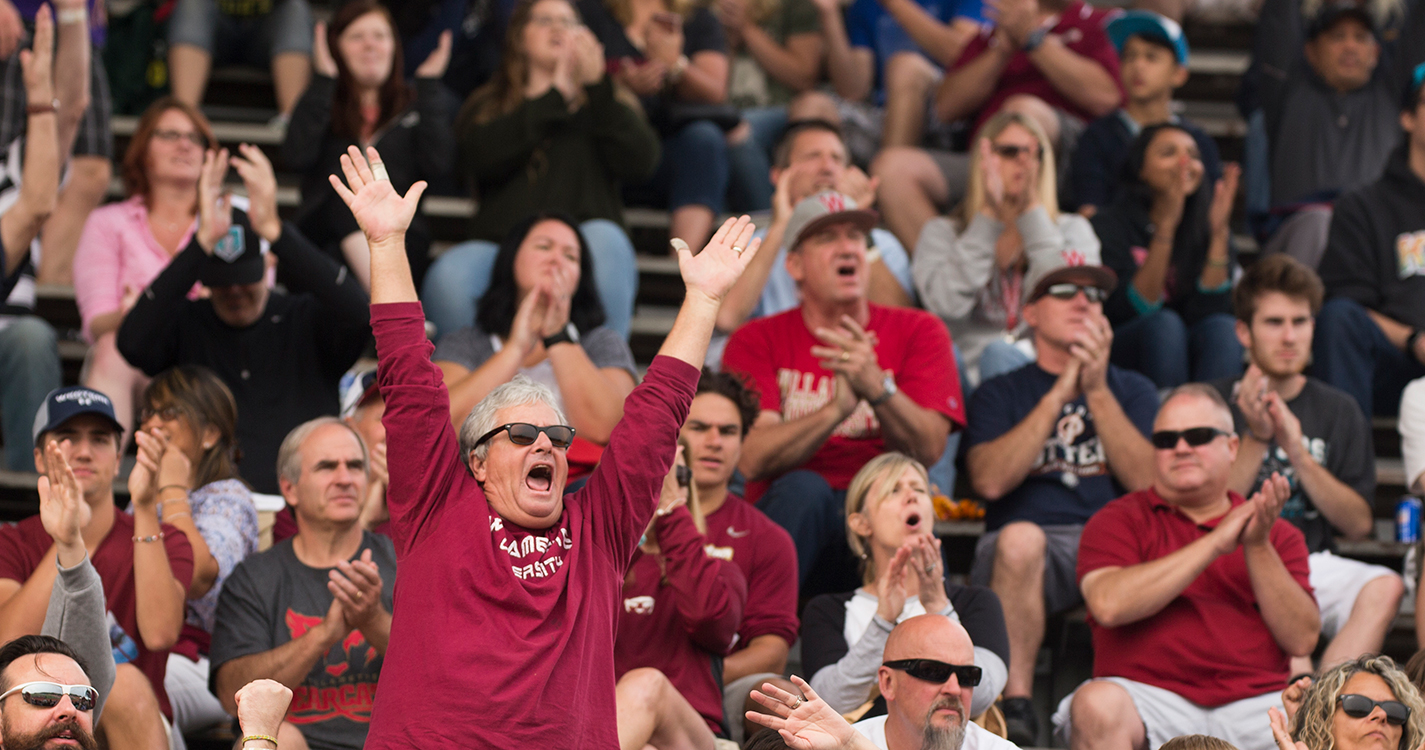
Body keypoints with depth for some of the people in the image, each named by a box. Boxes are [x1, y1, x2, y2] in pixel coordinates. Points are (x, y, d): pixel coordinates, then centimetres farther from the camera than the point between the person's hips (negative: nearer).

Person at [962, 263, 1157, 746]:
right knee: (1020, 538, -39)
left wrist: (1097, 392, -5)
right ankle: (1016, 707, -36)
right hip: (1020, 555, -1)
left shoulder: (1132, 390, 22)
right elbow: (990, 480, -4)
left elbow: (1146, 480, 3)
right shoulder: (999, 394, 18)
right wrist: (1059, 394, -5)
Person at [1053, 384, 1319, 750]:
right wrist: (1215, 544, -8)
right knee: (1097, 704, -35)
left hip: (1256, 702, 1)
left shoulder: (1278, 534, 18)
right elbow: (1108, 604, -9)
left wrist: (1258, 547, -6)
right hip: (1150, 692, -1)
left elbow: (1302, 640, 5)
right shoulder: (1120, 520, 12)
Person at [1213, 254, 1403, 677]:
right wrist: (1256, 438, -13)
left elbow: (1359, 525, 5)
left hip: (1313, 563, 3)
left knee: (1385, 588, -30)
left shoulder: (1338, 412, 14)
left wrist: (1298, 453, -8)